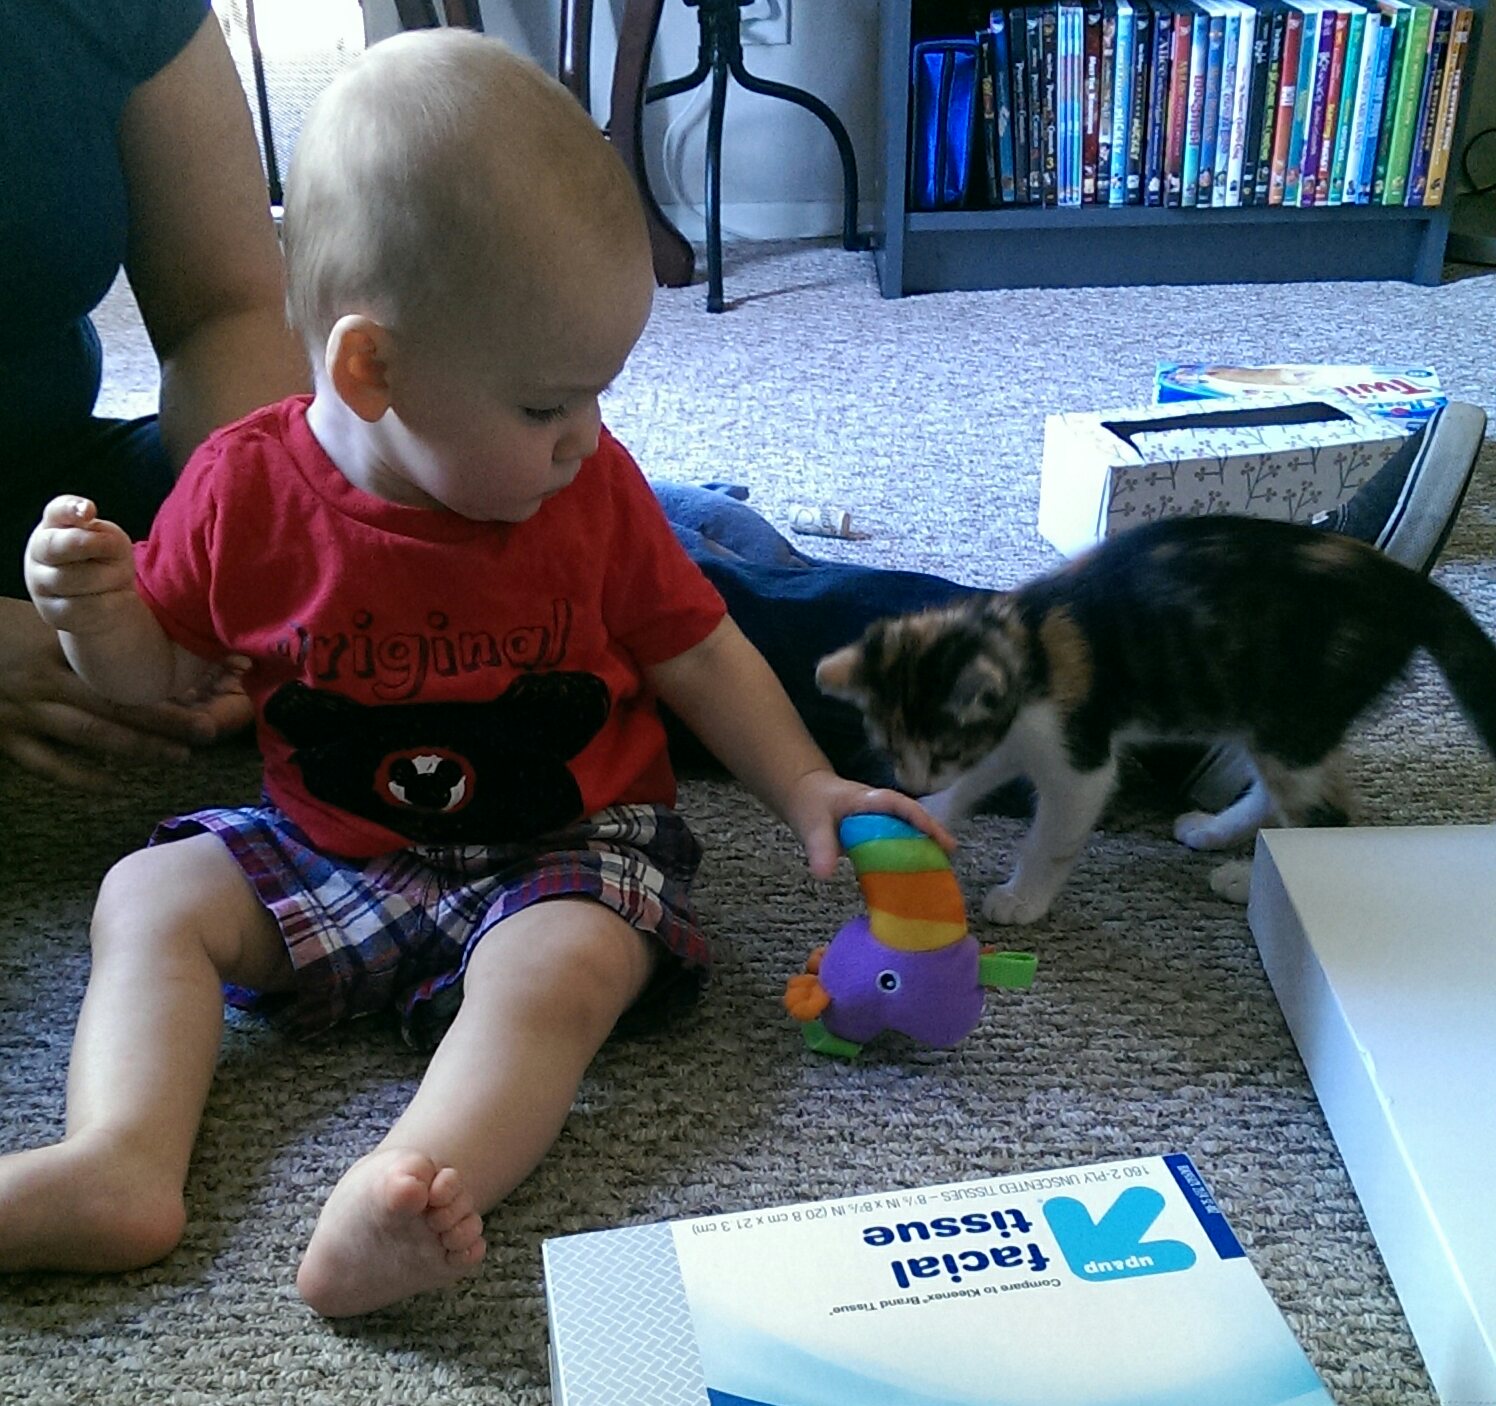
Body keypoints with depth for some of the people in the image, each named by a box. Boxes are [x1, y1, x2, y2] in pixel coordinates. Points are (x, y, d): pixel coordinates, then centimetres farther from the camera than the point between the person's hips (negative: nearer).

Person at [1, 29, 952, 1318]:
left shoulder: (593, 489, -8)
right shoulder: (246, 489, -9)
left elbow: (695, 649, 2)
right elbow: (159, 668, 4)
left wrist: (807, 791, -5)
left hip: (566, 848, -2)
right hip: (330, 853, 3)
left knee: (567, 963, -31)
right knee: (151, 895, -11)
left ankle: (408, 1190, -47)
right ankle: (120, 1163, -28)